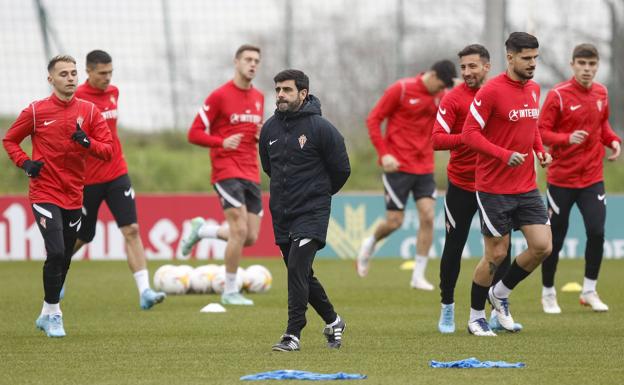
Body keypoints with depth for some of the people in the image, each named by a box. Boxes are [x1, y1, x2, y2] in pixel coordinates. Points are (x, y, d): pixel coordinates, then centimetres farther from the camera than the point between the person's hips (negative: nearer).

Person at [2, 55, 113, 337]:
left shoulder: (89, 111, 3)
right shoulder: (36, 111, -3)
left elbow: (107, 150, 0)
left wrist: (87, 142, -20)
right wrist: (25, 163, -8)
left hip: (74, 195, 4)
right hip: (45, 194, -4)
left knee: (64, 258, 11)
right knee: (56, 253, -18)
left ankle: (47, 315, 28)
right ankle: (52, 313, -5)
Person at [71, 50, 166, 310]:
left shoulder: (113, 92, 7)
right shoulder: (77, 98, -13)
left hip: (117, 174, 5)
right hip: (87, 179, -5)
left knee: (131, 230, -10)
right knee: (81, 237, 9)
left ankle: (144, 291, -16)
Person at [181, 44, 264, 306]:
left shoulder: (258, 97, 13)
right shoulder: (220, 96, -6)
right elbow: (194, 134, -6)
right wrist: (222, 142, -22)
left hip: (251, 174, 7)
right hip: (227, 171, -7)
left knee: (251, 237, 1)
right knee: (240, 230, -16)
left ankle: (202, 230, 26)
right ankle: (230, 291, -3)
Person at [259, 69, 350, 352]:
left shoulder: (320, 128, -11)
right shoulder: (270, 128, 4)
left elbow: (341, 169, -2)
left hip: (312, 213, -6)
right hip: (282, 213, 6)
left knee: (297, 267, -19)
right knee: (301, 274, 12)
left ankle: (293, 334, -16)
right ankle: (333, 322, 31)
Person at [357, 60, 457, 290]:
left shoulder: (440, 97, 6)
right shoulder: (401, 89, -9)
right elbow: (373, 120, -7)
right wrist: (384, 154, -15)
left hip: (424, 167, 5)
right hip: (398, 166, -5)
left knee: (427, 217, -8)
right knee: (394, 222, -4)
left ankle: (418, 276, 0)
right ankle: (370, 244, 30)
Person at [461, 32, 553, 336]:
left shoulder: (534, 89, 8)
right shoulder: (491, 91, -15)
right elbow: (469, 133, -16)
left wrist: (540, 151, 5)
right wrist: (505, 155, -25)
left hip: (527, 186, 7)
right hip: (494, 188, -6)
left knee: (542, 246, -2)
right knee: (496, 254, 0)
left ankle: (500, 294, 21)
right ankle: (476, 317, 18)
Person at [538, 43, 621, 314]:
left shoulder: (601, 93, 5)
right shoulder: (558, 95, -12)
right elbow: (541, 131, -12)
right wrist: (567, 138, -29)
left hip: (592, 177, 4)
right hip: (561, 178, -4)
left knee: (596, 231, -10)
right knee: (555, 238, 3)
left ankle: (589, 291, 7)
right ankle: (548, 294, 21)